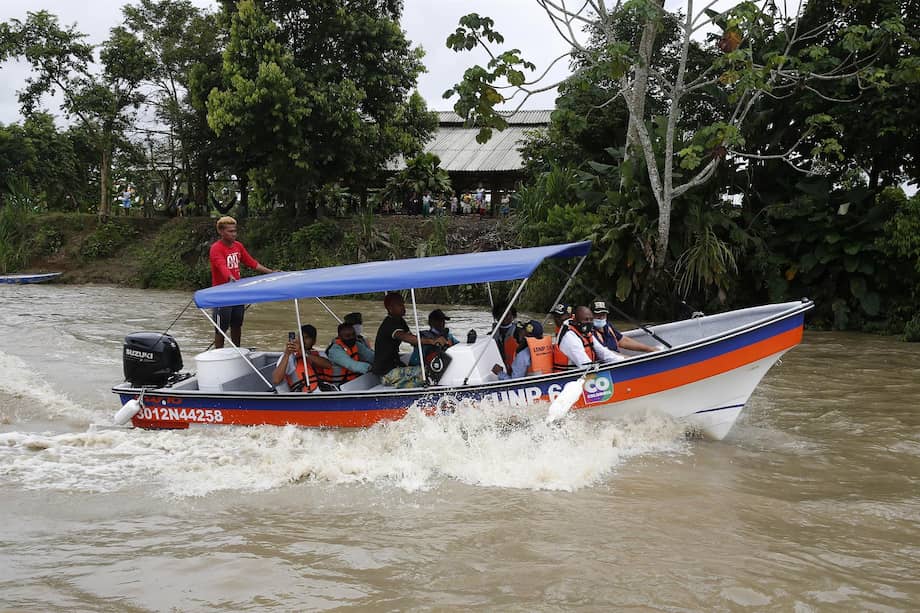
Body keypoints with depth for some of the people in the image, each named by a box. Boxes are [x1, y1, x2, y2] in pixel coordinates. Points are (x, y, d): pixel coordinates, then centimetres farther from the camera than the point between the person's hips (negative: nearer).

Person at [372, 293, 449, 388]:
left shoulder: (399, 321, 14)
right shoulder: (389, 324, -18)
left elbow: (413, 340, 16)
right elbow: (404, 337, -37)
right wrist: (431, 341, -49)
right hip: (387, 373, -10)